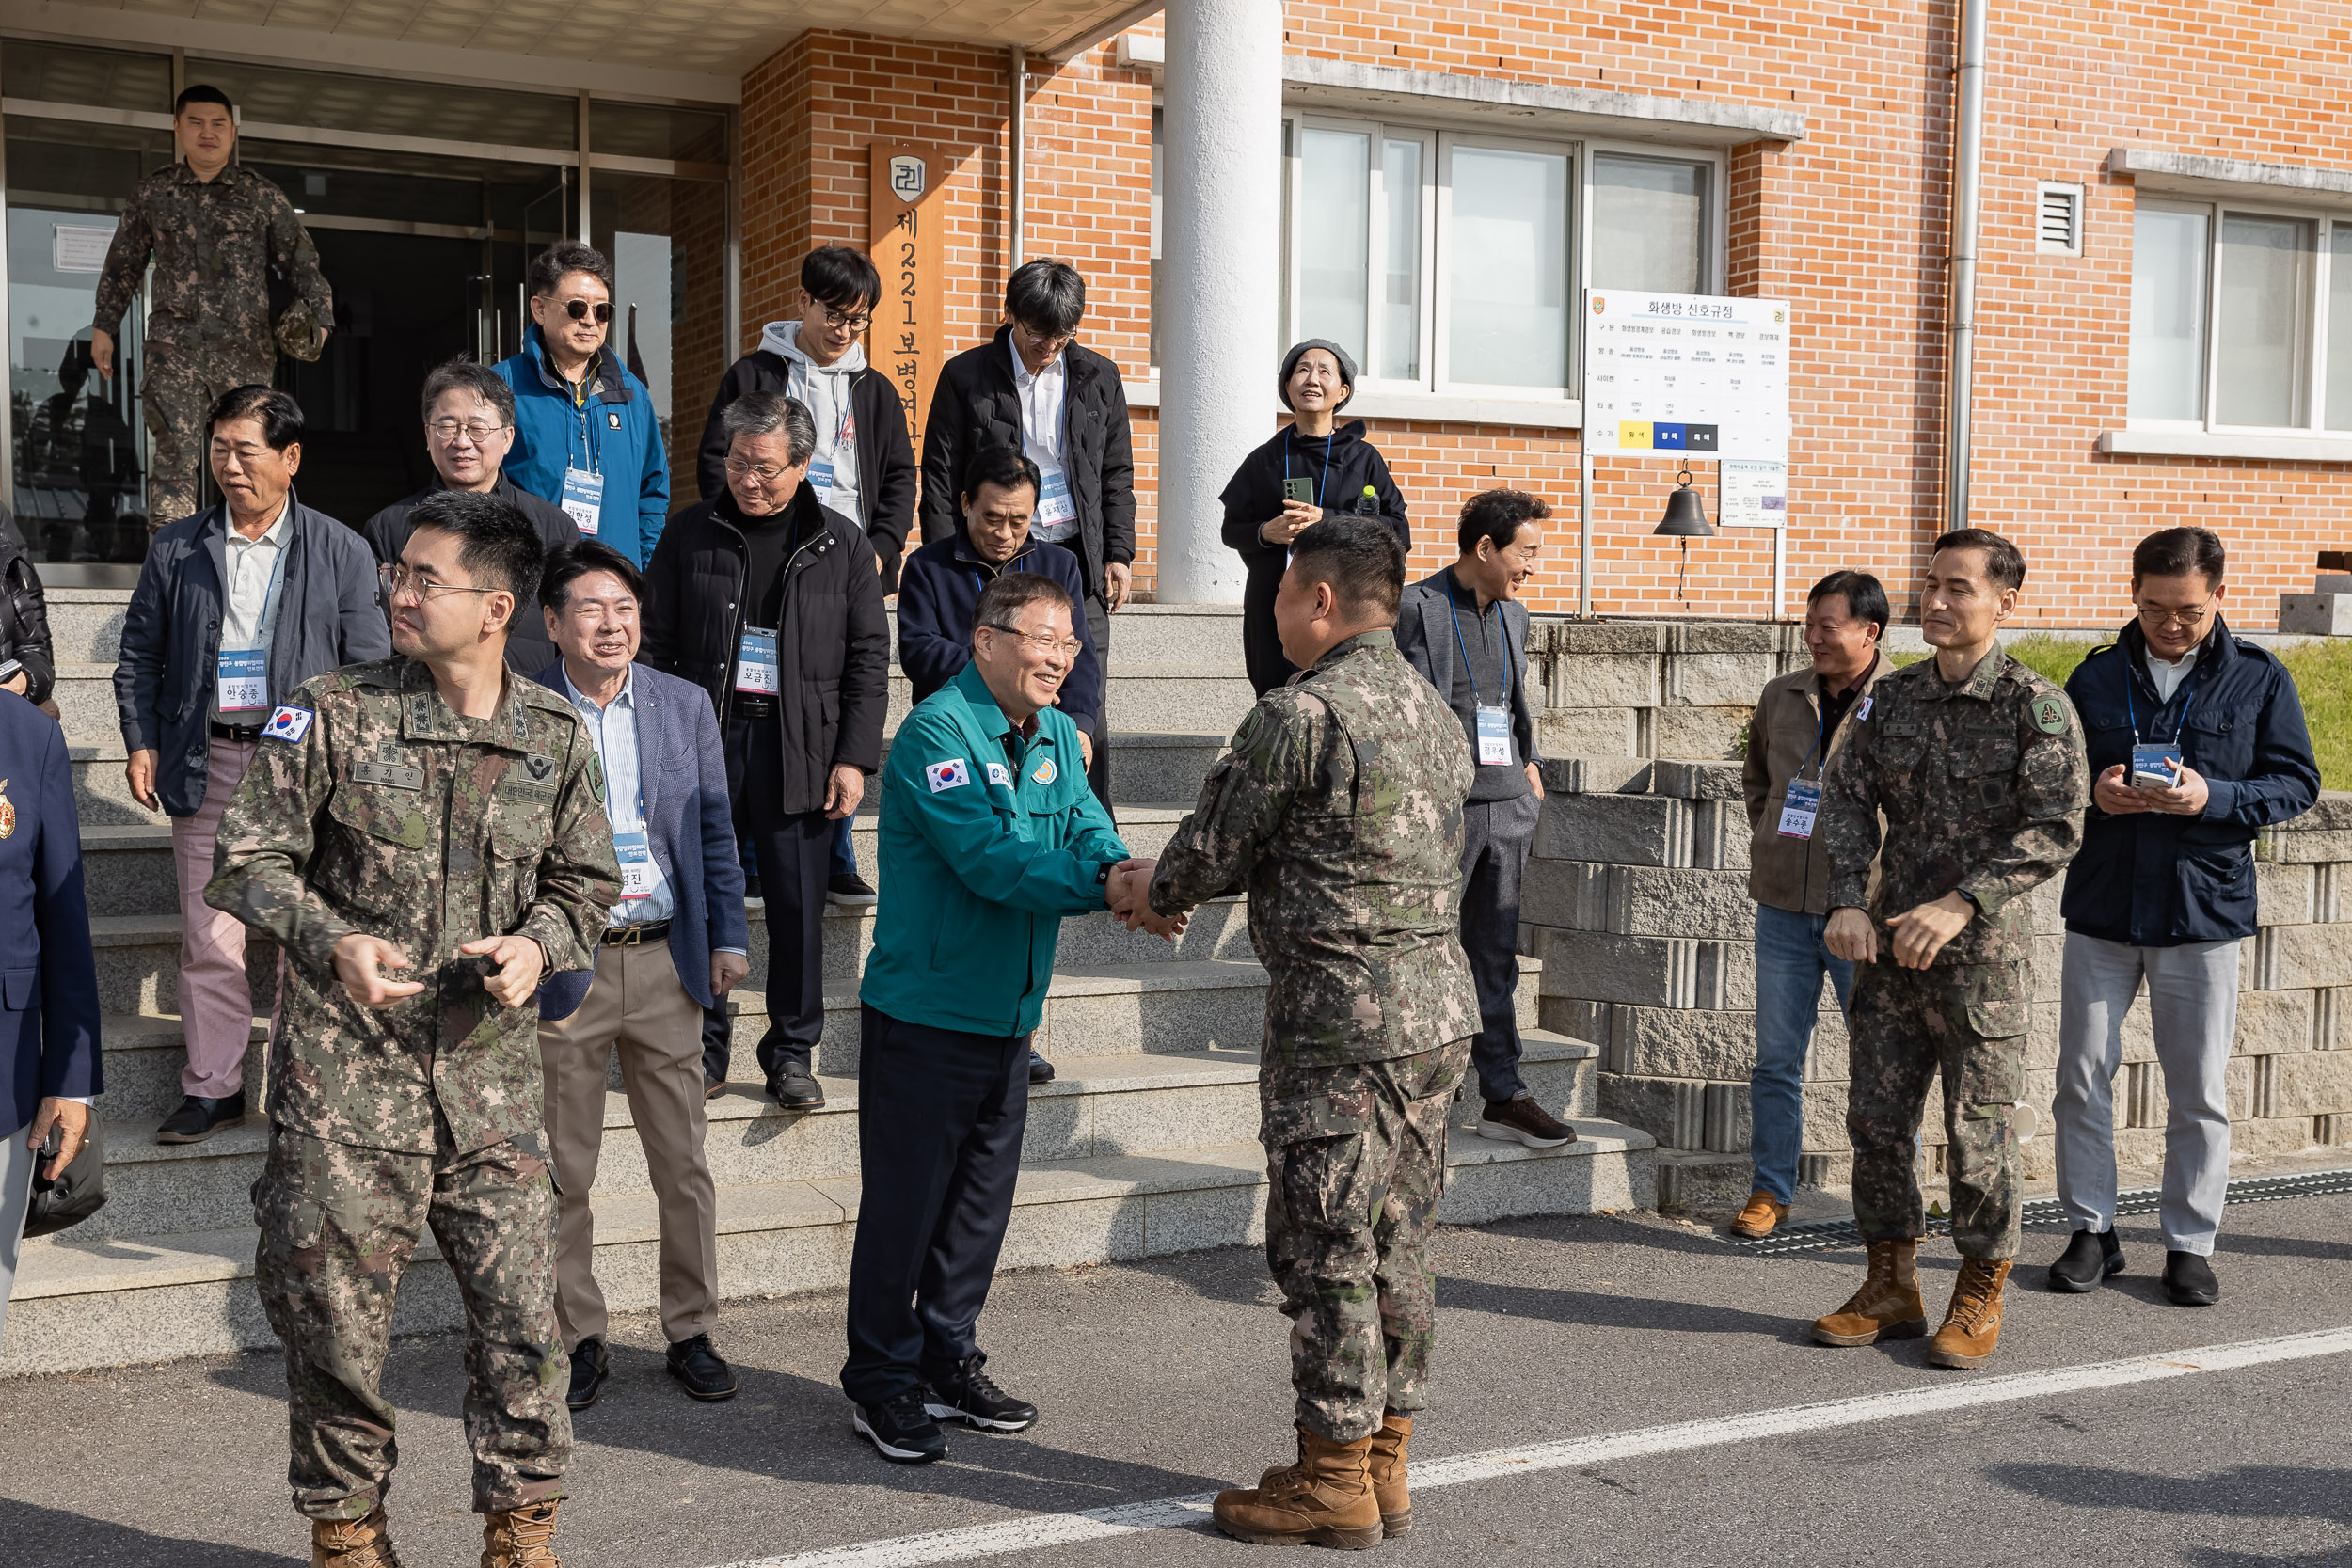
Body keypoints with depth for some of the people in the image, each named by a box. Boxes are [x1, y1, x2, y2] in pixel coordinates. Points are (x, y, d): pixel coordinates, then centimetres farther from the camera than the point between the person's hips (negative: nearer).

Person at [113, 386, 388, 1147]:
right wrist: (141, 742, 2)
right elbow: (140, 655, 14)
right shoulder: (176, 549, 9)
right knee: (209, 937, 4)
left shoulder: (341, 552, 2)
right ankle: (212, 1088, 15)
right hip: (206, 764, 2)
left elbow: (370, 668, 1)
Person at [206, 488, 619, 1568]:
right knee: (336, 1311, 7)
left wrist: (537, 943, -7)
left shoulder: (555, 735, 3)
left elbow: (585, 879, 13)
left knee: (520, 1306, 3)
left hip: (490, 1068, 2)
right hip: (345, 1071, -1)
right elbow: (250, 858, -1)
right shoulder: (330, 715, -4)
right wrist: (334, 941, -17)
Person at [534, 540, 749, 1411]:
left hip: (666, 961, 2)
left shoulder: (685, 704, 5)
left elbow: (714, 828, 10)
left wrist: (729, 935, 4)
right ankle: (579, 1340, 22)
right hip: (564, 968, -2)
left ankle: (691, 1332, 21)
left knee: (684, 1166, 8)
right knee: (563, 1174, 8)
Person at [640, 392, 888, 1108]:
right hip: (703, 741, 1)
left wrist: (854, 758, -2)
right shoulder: (690, 535, 7)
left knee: (798, 908, 2)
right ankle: (702, 1047, 18)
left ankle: (792, 1053, 15)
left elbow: (868, 659, 5)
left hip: (799, 749, -1)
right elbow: (655, 646, 9)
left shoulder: (842, 546, 5)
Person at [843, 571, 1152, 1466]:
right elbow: (987, 856, -25)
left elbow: (1088, 830, 2)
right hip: (924, 1013, -8)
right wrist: (1103, 889, -32)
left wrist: (1121, 871, -22)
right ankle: (881, 1383, 16)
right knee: (903, 1201, 1)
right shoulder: (936, 732, -15)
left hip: (1009, 1016, 8)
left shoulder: (1055, 735, 11)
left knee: (981, 1200, 16)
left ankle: (948, 1364, 30)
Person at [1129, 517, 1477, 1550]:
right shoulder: (1433, 711, 13)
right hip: (1440, 1010, 9)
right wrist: (1186, 886, 25)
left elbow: (1212, 850, -7)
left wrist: (1154, 894, 16)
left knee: (1324, 1252, 2)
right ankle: (1383, 1464, 24)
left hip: (1340, 1022, -8)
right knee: (1395, 1249, 14)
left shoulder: (1299, 714, -15)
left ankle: (1336, 1481, 11)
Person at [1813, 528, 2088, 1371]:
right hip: (1889, 947, 5)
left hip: (1982, 953, -5)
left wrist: (1962, 903, -22)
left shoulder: (2038, 706, -7)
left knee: (1979, 1129, 2)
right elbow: (1847, 799, 6)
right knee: (1876, 1118, 8)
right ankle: (1891, 1286, 22)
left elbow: (2055, 830, -14)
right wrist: (1849, 900, -9)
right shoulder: (1893, 696, 9)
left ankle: (1980, 1300, 18)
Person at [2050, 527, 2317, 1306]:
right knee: (2082, 1078, 5)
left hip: (2204, 913, -1)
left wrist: (2213, 796, -18)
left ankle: (2189, 1243, 19)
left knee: (2199, 1093, 6)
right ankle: (2091, 1231, 19)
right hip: (2101, 909, 2)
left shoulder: (2260, 679, 0)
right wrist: (2091, 791, -13)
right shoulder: (2097, 677, 5)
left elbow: (2297, 782, -1)